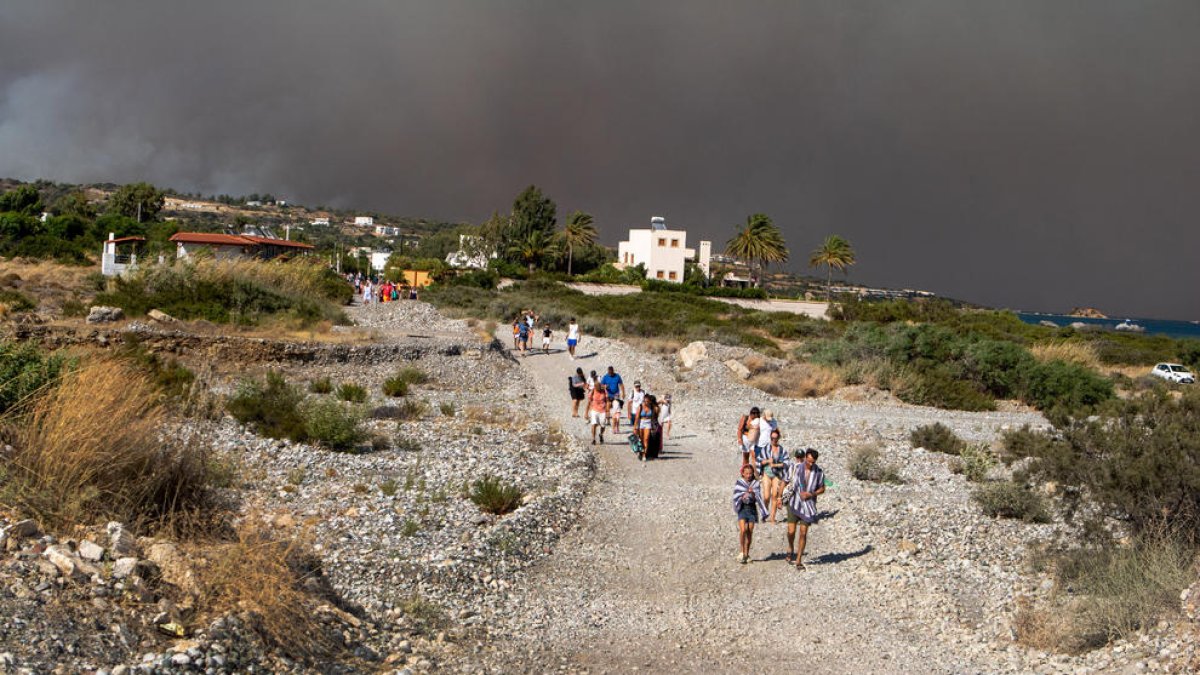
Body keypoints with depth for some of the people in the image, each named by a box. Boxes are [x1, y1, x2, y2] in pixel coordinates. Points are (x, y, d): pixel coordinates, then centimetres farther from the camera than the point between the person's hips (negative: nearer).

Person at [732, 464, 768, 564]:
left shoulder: (755, 484, 5)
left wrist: (753, 494, -19)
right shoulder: (738, 483, 3)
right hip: (742, 508, -2)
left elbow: (759, 498, 0)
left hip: (752, 509, 2)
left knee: (750, 532, 3)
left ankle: (746, 553, 14)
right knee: (743, 530, -15)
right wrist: (743, 496, -20)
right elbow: (736, 497, -2)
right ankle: (742, 551, -3)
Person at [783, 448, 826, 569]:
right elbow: (786, 482, 3)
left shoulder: (819, 472, -7)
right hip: (794, 504, 0)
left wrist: (811, 494, -12)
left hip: (808, 505, 1)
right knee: (791, 531, -4)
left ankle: (798, 560, 12)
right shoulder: (795, 468, -9)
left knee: (803, 533, 0)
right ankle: (790, 548, 30)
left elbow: (822, 489, 5)